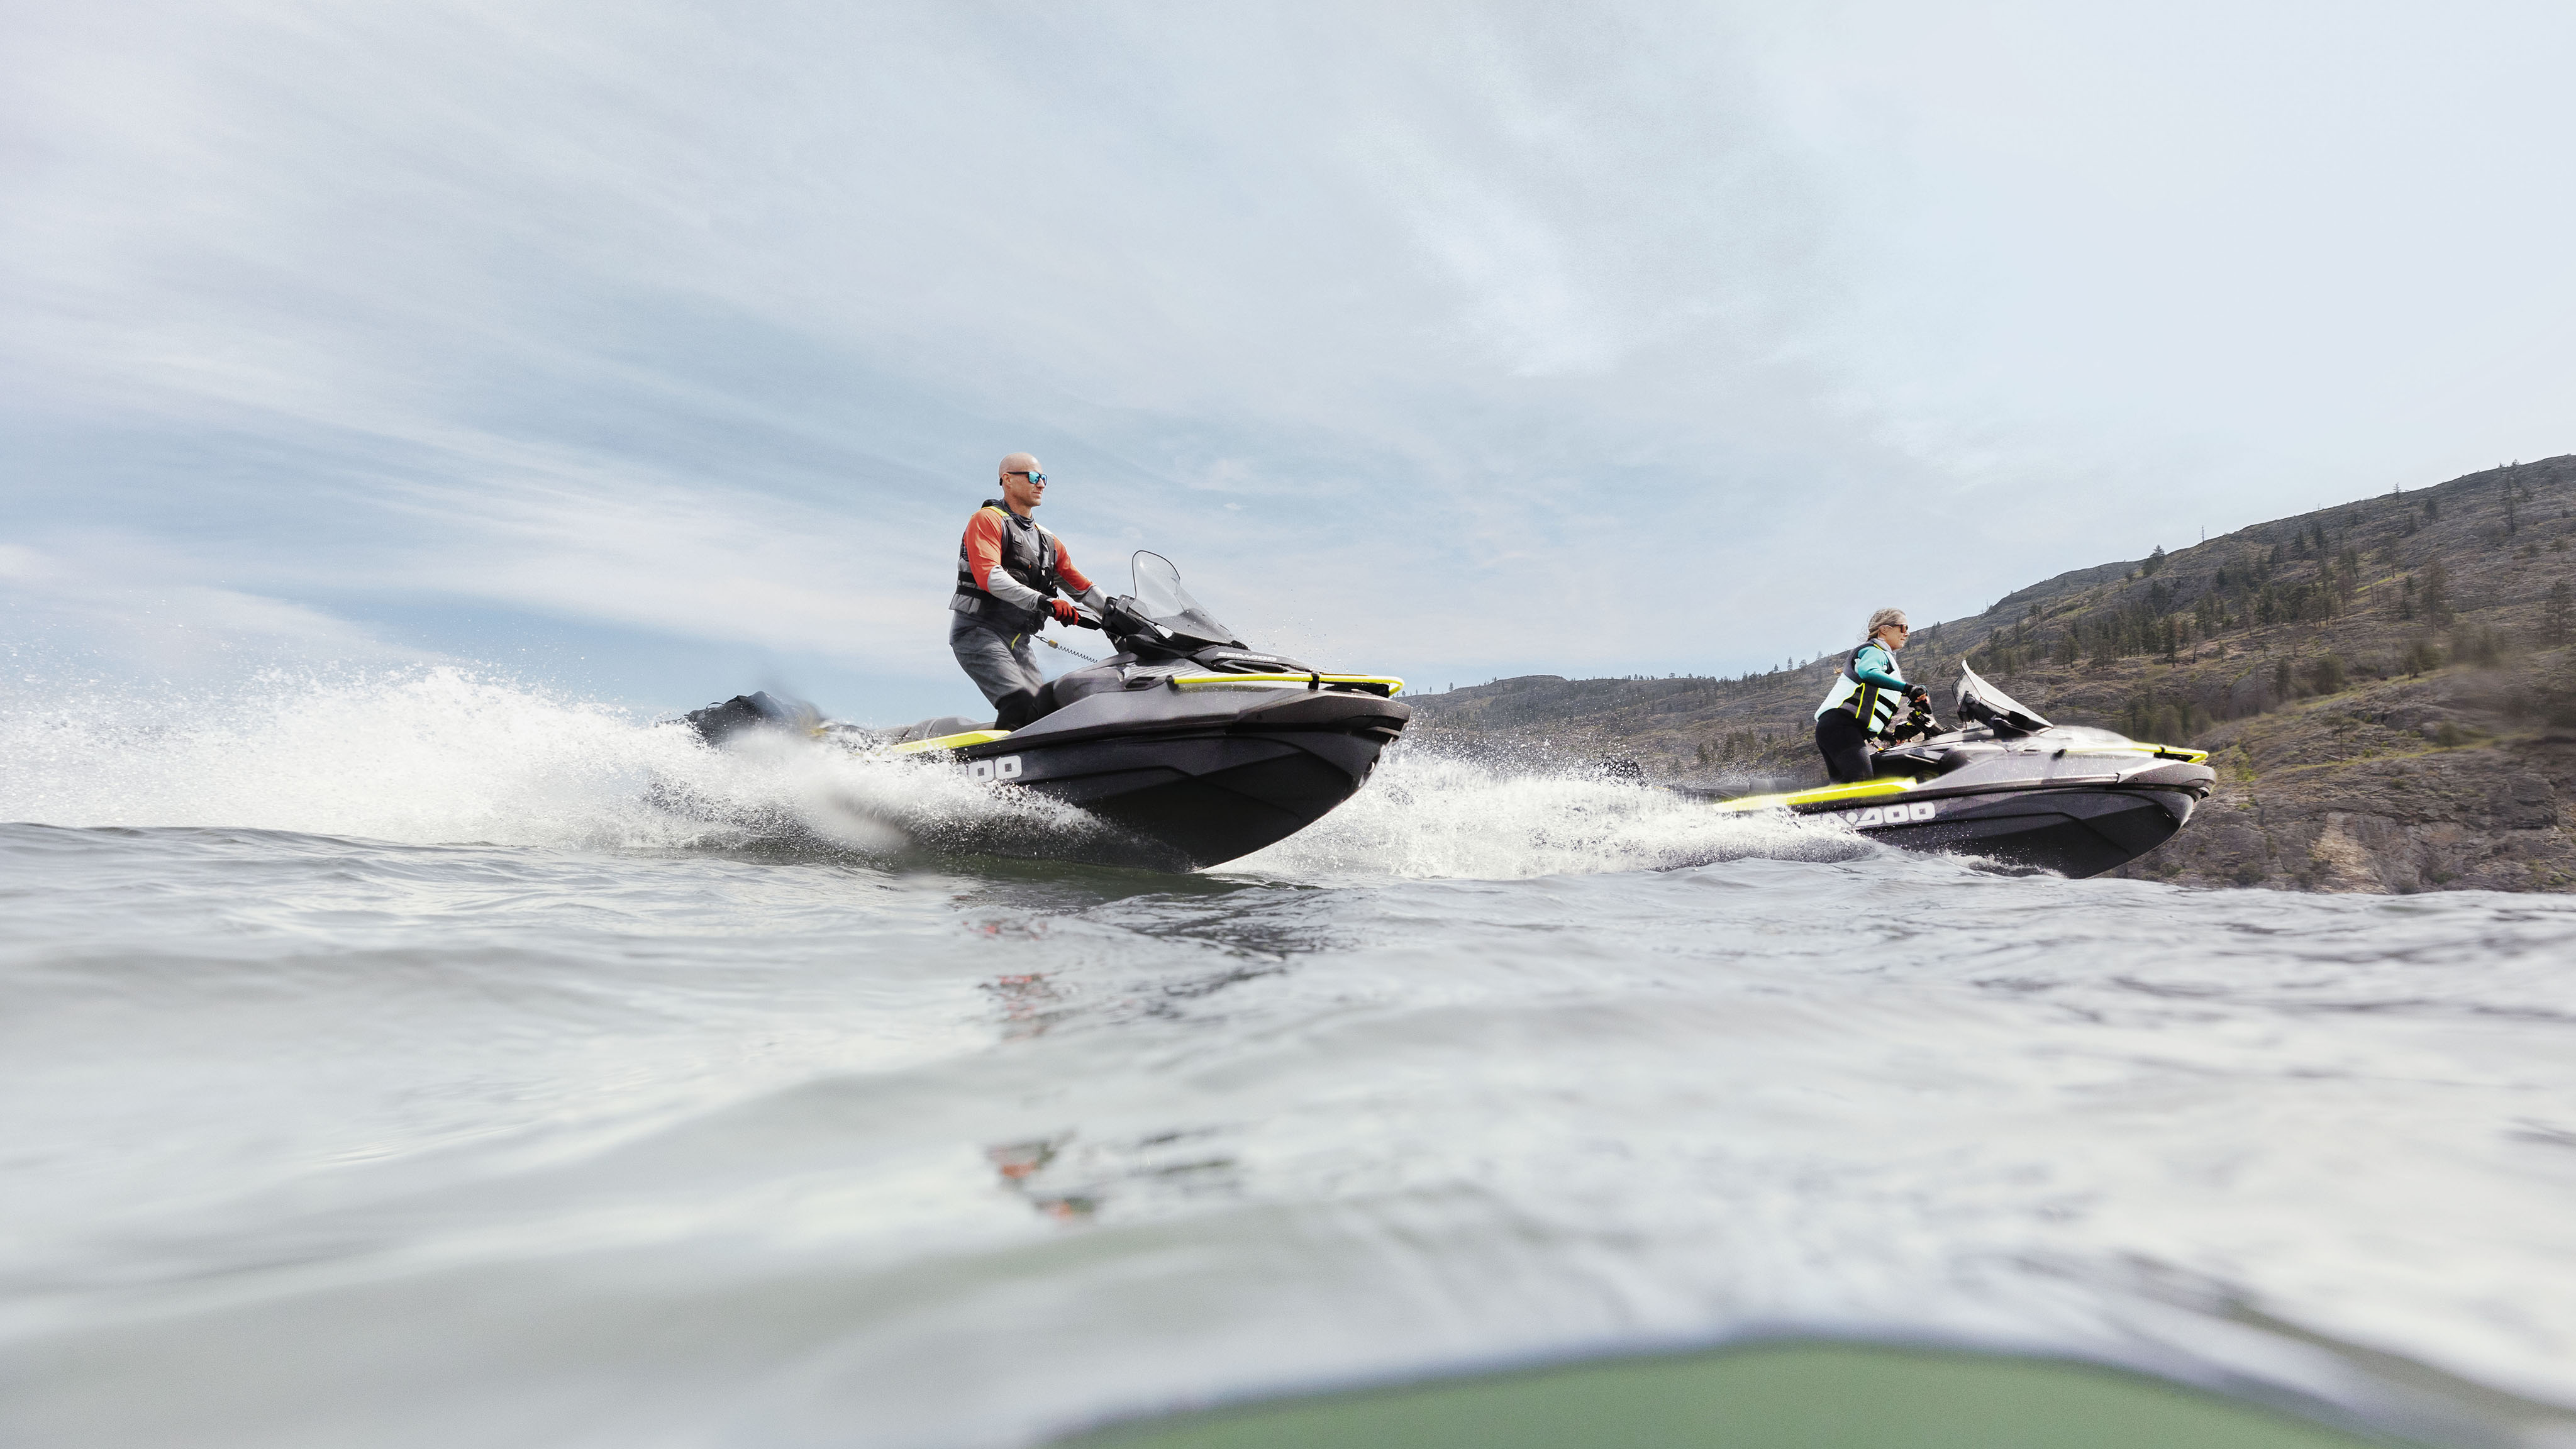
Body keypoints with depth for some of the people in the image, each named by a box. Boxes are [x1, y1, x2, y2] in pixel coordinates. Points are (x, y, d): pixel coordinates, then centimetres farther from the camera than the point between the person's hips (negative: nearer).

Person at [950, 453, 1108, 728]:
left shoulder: (1049, 542, 20)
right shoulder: (987, 519, -2)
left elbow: (1084, 588, 23)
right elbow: (989, 577, -18)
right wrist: (1043, 602, -29)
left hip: (1019, 642, 7)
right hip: (979, 632, -7)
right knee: (1022, 705, -28)